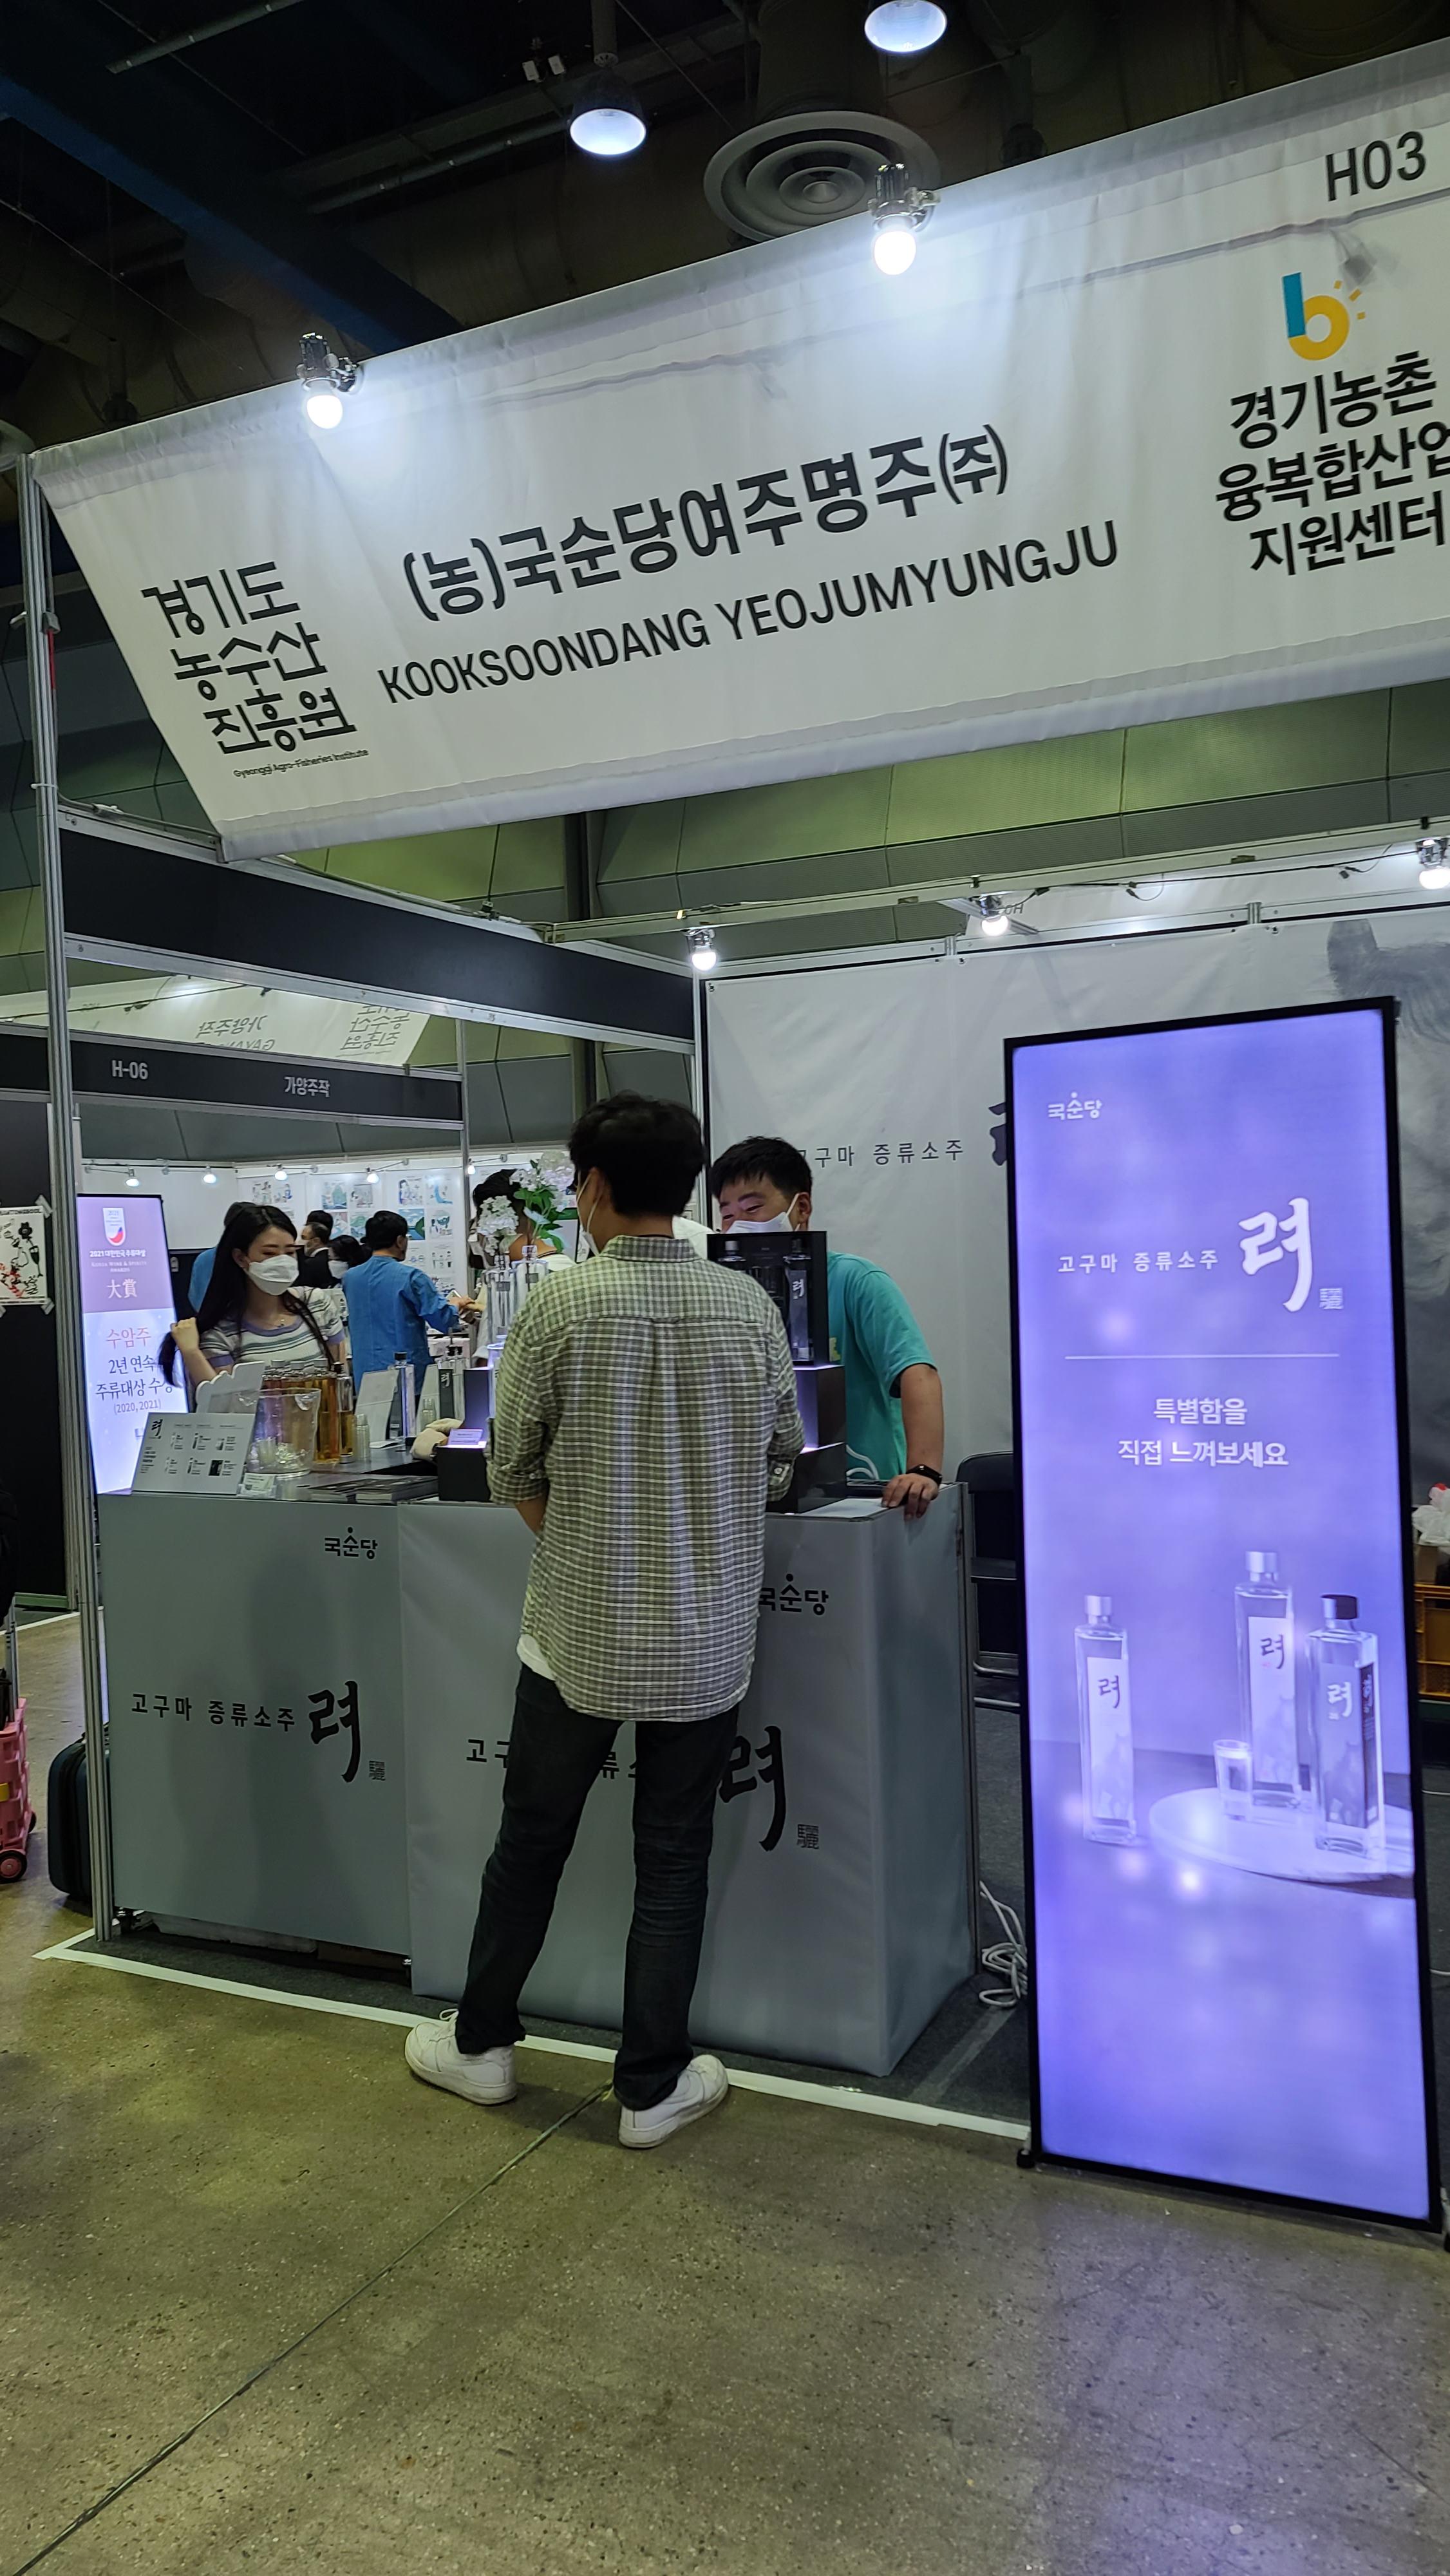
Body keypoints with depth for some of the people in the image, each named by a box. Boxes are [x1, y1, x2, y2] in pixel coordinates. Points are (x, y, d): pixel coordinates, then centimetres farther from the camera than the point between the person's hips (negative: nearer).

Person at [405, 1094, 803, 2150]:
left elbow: (512, 1465, -5)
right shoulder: (747, 1304, -6)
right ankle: (652, 2087, 22)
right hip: (707, 1637, 1)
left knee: (531, 1842, 17)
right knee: (673, 1861, 13)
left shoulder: (561, 1302, -13)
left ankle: (480, 2043, 34)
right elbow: (783, 1460, 5)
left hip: (578, 1630, -1)